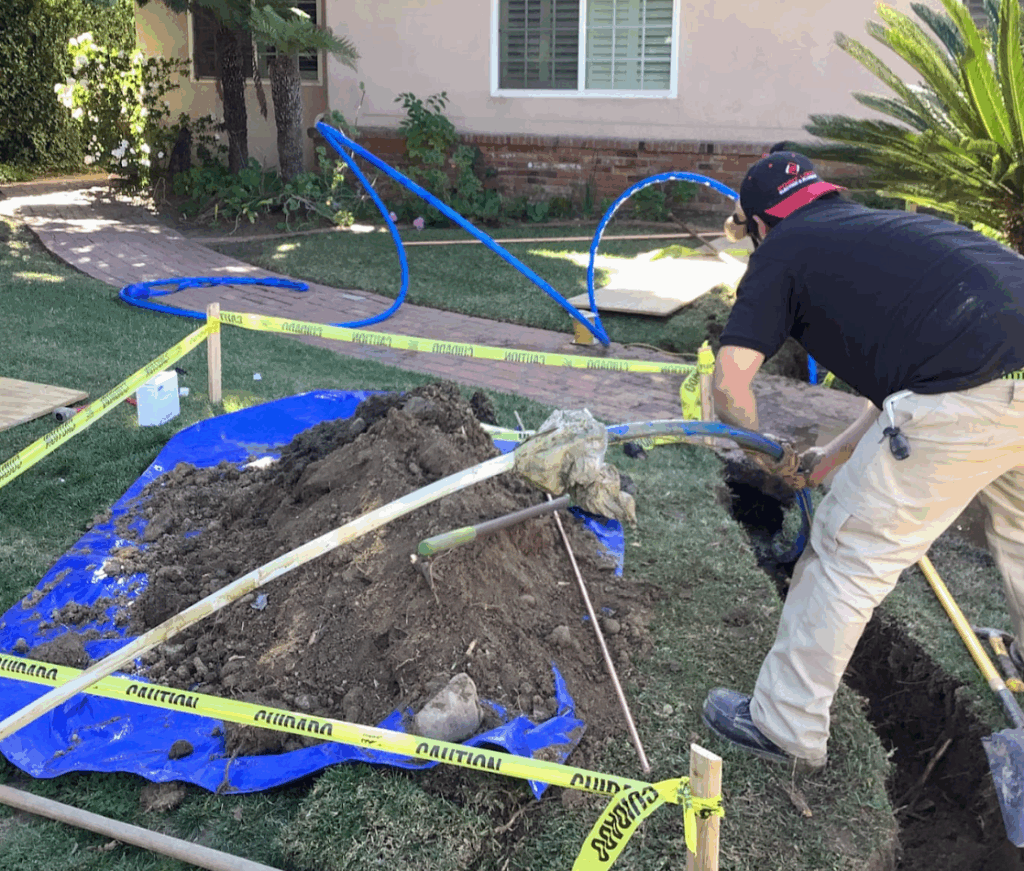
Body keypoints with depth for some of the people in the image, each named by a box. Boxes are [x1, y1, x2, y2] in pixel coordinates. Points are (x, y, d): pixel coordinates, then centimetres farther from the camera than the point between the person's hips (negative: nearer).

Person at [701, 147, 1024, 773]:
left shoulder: (783, 249, 11)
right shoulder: (891, 226, 31)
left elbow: (730, 380, 2)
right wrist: (833, 456, 39)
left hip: (969, 399, -8)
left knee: (848, 556, 8)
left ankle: (784, 727, 23)